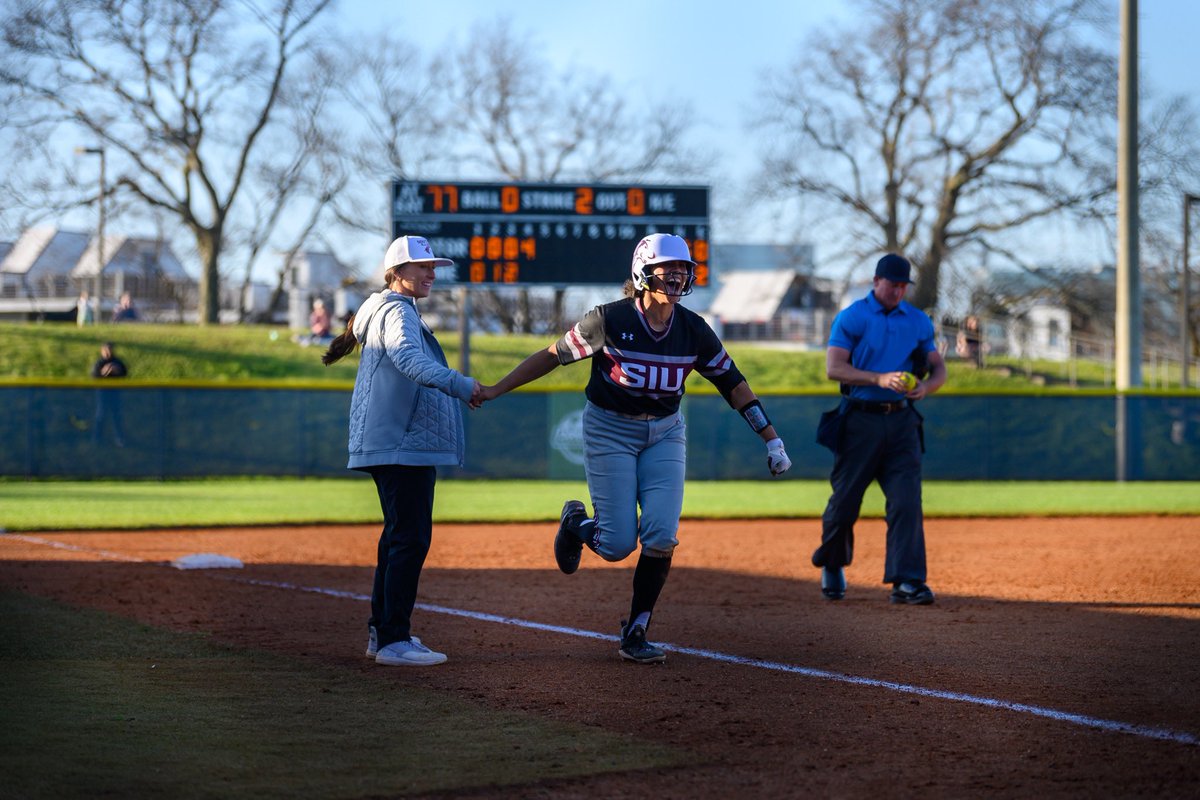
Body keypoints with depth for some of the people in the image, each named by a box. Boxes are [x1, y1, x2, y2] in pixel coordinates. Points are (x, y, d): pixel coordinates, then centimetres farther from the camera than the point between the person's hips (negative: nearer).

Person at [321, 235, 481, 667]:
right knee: (410, 537, -13)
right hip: (403, 445, -11)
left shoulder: (391, 310, 22)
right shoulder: (398, 312, -11)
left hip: (393, 445, 11)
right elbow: (409, 358, -30)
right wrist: (459, 385, -39)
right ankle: (394, 640, -14)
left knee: (400, 535, 17)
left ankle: (382, 631, 23)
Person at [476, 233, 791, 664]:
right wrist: (494, 390, -9)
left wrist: (771, 439, 0)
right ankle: (576, 523, 28)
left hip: (664, 434, 3)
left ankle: (635, 633, 5)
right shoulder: (609, 320, -16)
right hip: (610, 430, -3)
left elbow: (732, 383, 2)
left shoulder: (695, 331, -6)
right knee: (617, 544, -8)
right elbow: (554, 355, -8)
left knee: (661, 536, -10)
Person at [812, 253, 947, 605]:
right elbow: (834, 368, -10)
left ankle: (906, 582, -12)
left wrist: (925, 386, -10)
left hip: (901, 421, 3)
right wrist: (880, 379, -23)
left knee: (907, 500, -9)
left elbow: (938, 368, 14)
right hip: (860, 420, -3)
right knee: (845, 499, 4)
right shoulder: (851, 317, -2)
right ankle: (832, 564, 29)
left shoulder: (918, 321, 12)